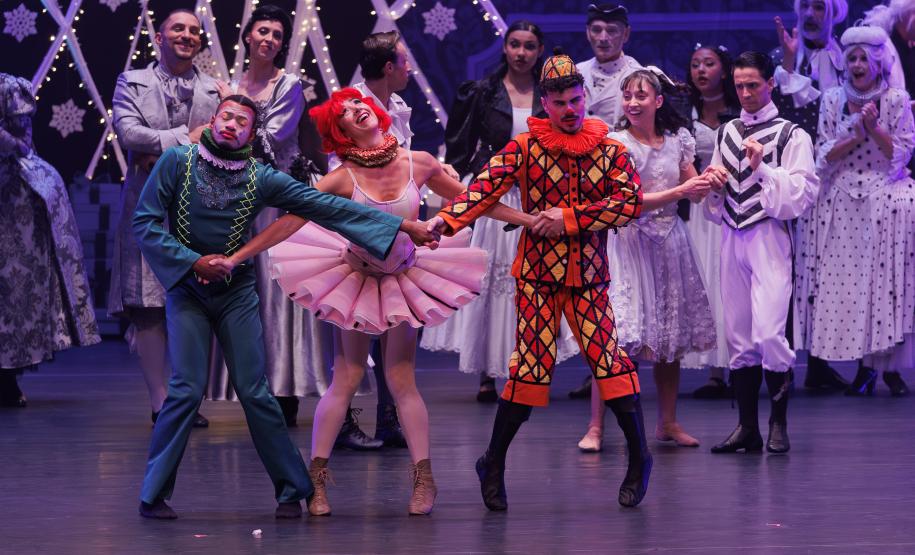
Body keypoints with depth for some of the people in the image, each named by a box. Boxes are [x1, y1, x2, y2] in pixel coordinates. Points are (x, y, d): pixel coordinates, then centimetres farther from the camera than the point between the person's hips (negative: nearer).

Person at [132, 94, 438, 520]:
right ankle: (153, 495, 0)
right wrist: (193, 262, -15)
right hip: (187, 288, -2)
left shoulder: (260, 179, -1)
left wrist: (403, 225, -6)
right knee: (187, 389, -11)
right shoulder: (177, 162, -5)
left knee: (254, 392, -1)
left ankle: (291, 489, 11)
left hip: (237, 293, 2)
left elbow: (326, 206, -3)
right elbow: (145, 222, -6)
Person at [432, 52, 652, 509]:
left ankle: (638, 459, 10)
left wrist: (569, 218, -15)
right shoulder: (524, 148, -2)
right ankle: (493, 465, 8)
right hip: (536, 274, -2)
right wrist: (447, 219, -33)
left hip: (588, 275, 2)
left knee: (607, 359, -4)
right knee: (532, 365, -5)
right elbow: (487, 186, -15)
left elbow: (632, 202, -8)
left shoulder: (610, 152, 4)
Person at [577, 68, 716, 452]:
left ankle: (667, 423, 20)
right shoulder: (617, 144, -7)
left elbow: (694, 192, 9)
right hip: (629, 242, -5)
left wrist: (707, 183, -13)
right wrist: (679, 191, -21)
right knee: (614, 334, -12)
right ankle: (595, 427, -10)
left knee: (671, 337, 9)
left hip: (669, 242, 5)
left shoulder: (677, 140, 6)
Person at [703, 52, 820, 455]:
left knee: (769, 333, -15)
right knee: (738, 335, 6)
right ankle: (747, 427, 12)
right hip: (732, 236, 6)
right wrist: (714, 184, 2)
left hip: (769, 236, -6)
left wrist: (763, 168, -15)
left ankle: (779, 423, -1)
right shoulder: (725, 134, 16)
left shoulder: (791, 135, -1)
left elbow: (804, 192, -8)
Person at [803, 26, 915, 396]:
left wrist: (875, 128, -15)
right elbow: (824, 155, 3)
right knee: (849, 282, -3)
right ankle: (865, 365, 5)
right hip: (844, 201, 2)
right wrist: (856, 136, -10)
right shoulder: (833, 101, 8)